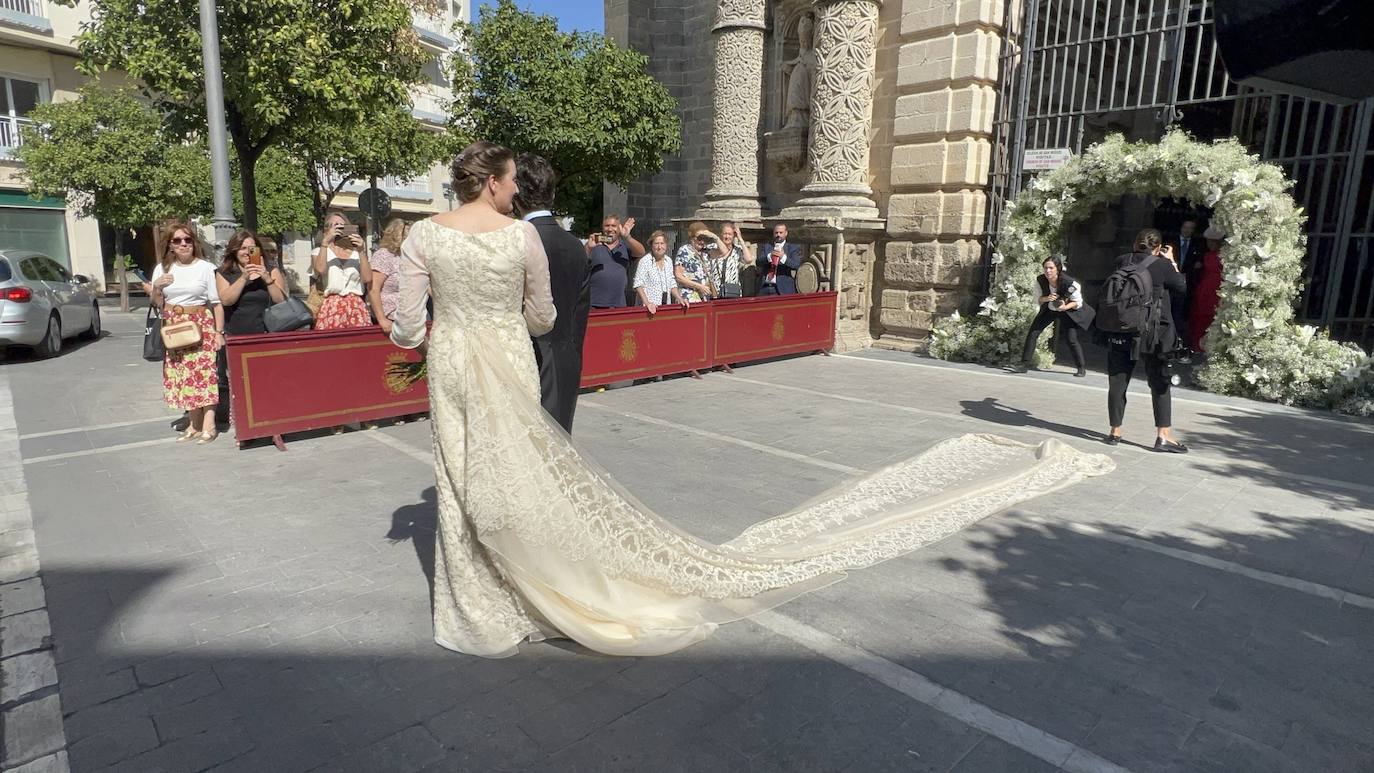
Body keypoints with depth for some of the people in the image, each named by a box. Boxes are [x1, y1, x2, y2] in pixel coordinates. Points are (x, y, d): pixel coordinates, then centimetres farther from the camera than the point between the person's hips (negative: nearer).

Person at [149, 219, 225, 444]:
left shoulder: (206, 267, -2)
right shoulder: (162, 269, 8)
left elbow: (217, 303, -2)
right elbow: (157, 304, 12)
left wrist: (219, 332, -7)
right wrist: (156, 288, -8)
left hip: (201, 326, -4)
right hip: (173, 329, 4)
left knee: (204, 373, -9)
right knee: (183, 375, 5)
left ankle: (208, 425, -4)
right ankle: (195, 423, 14)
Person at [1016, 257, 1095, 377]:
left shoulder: (1069, 283, -30)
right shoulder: (1040, 280, -20)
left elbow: (1078, 303, -16)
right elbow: (1039, 299, -7)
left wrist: (1065, 307, -35)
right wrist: (1047, 298, -30)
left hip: (1067, 311, -4)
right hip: (1048, 309, 4)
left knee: (1071, 339, -9)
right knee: (1033, 333, -6)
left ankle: (1081, 368, 9)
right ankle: (1027, 362, 2)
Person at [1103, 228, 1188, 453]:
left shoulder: (1122, 263, -2)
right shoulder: (1162, 266, -10)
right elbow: (1182, 286, 4)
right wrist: (1171, 262, 13)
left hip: (1120, 332, 3)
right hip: (1151, 334, -2)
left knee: (1117, 382, 9)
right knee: (1160, 383, 7)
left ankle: (1115, 432, 16)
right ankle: (1164, 436, 5)